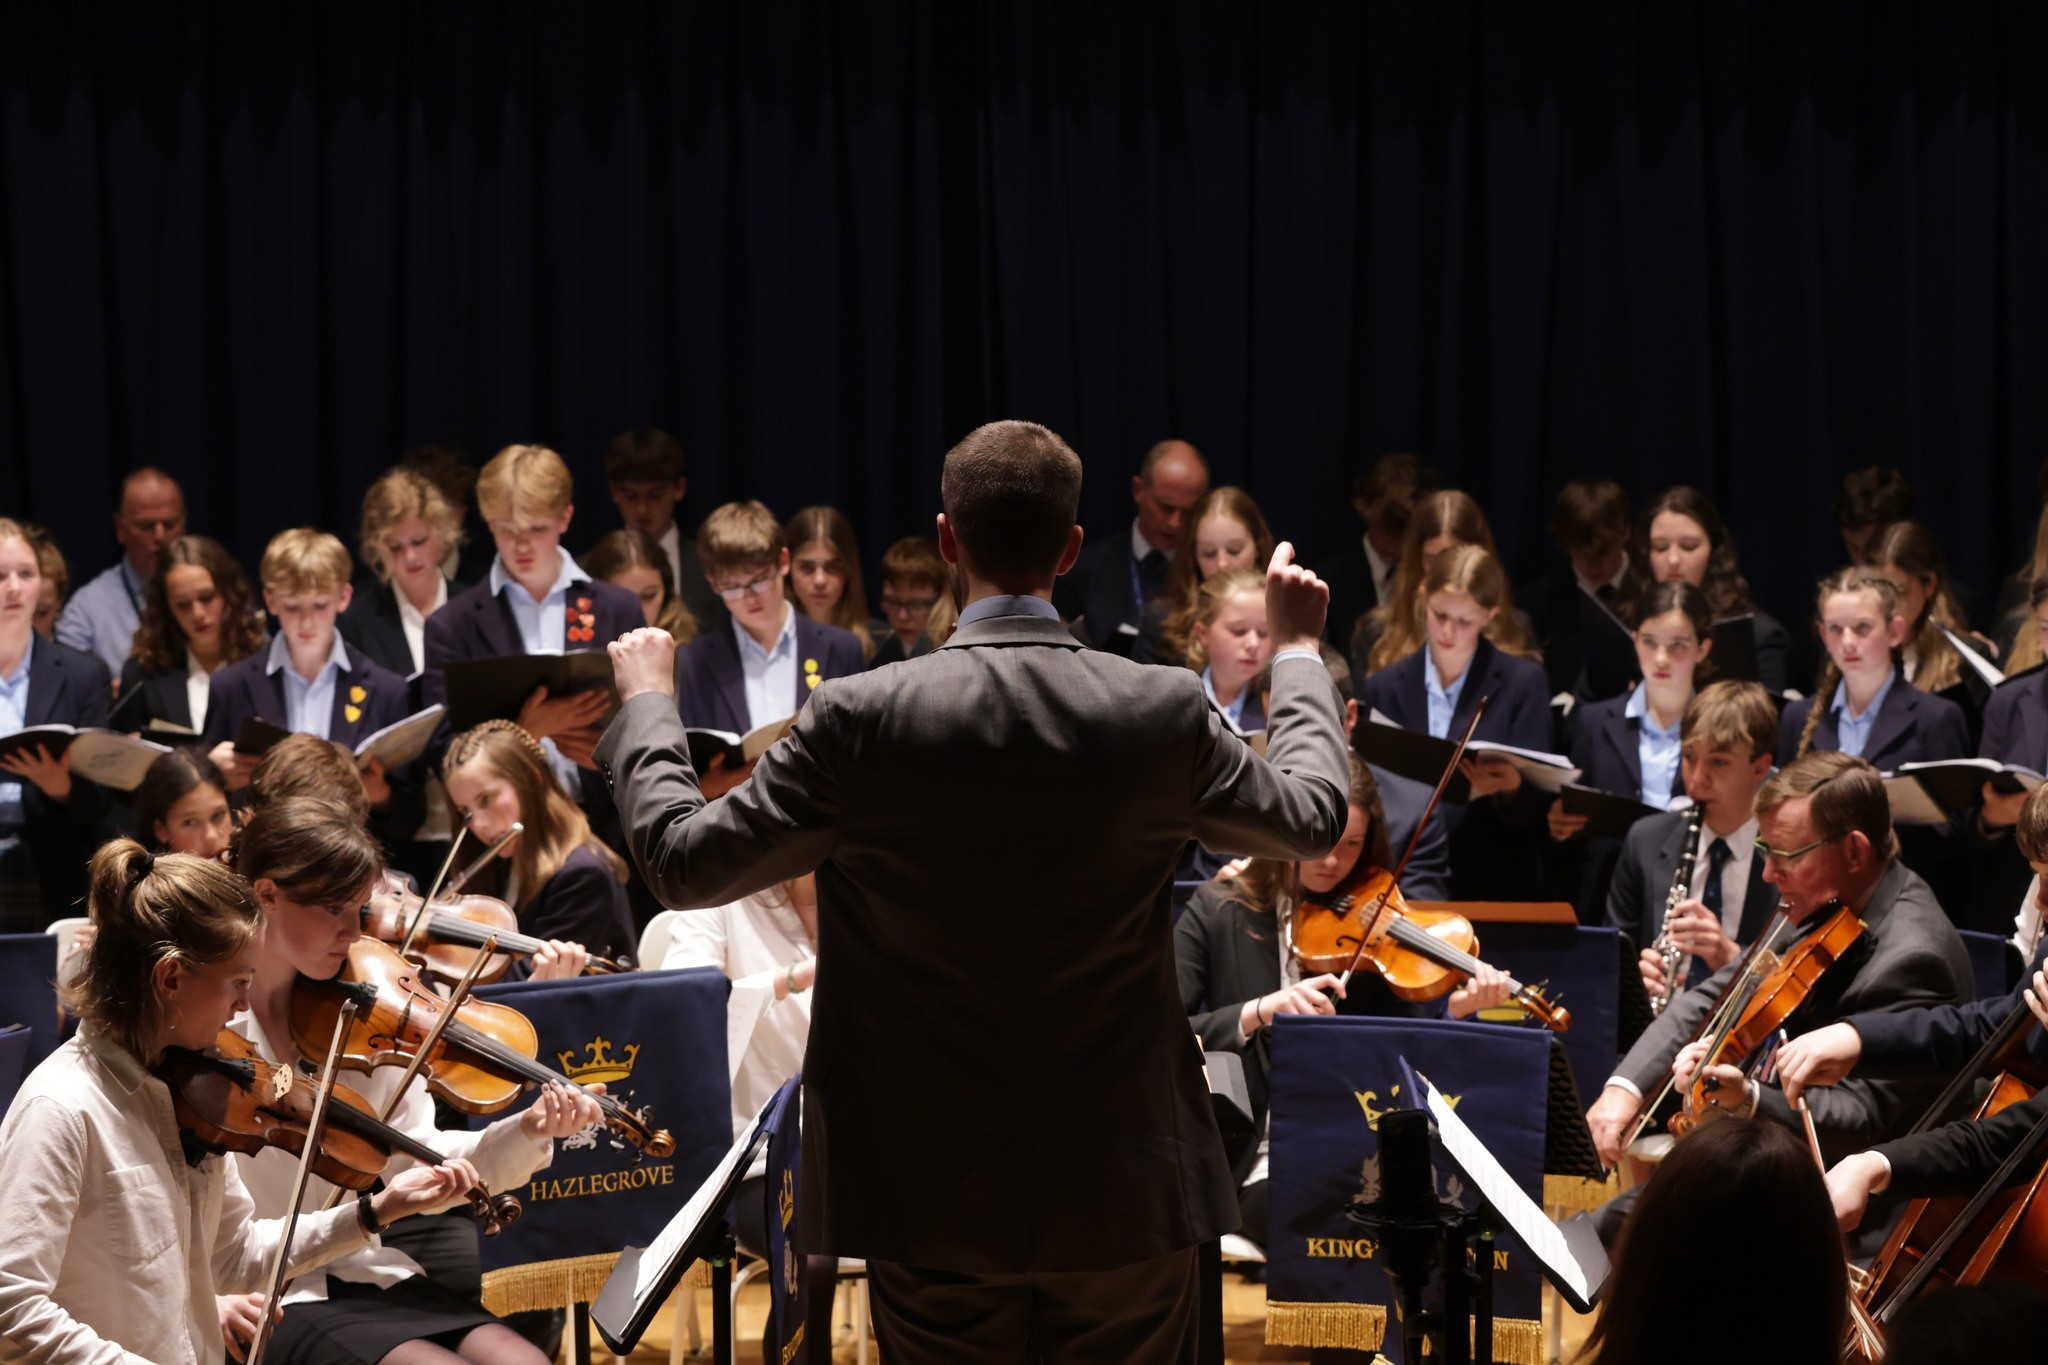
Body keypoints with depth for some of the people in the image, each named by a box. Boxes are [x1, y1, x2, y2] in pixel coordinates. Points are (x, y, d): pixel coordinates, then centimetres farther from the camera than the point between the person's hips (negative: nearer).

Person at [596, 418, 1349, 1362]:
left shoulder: (862, 720, -14)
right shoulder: (1166, 713, -8)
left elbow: (684, 862, -3)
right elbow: (1313, 818, 11)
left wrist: (645, 706, 14)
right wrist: (1297, 651, 28)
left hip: (934, 1197, -1)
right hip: (1126, 1192, 1)